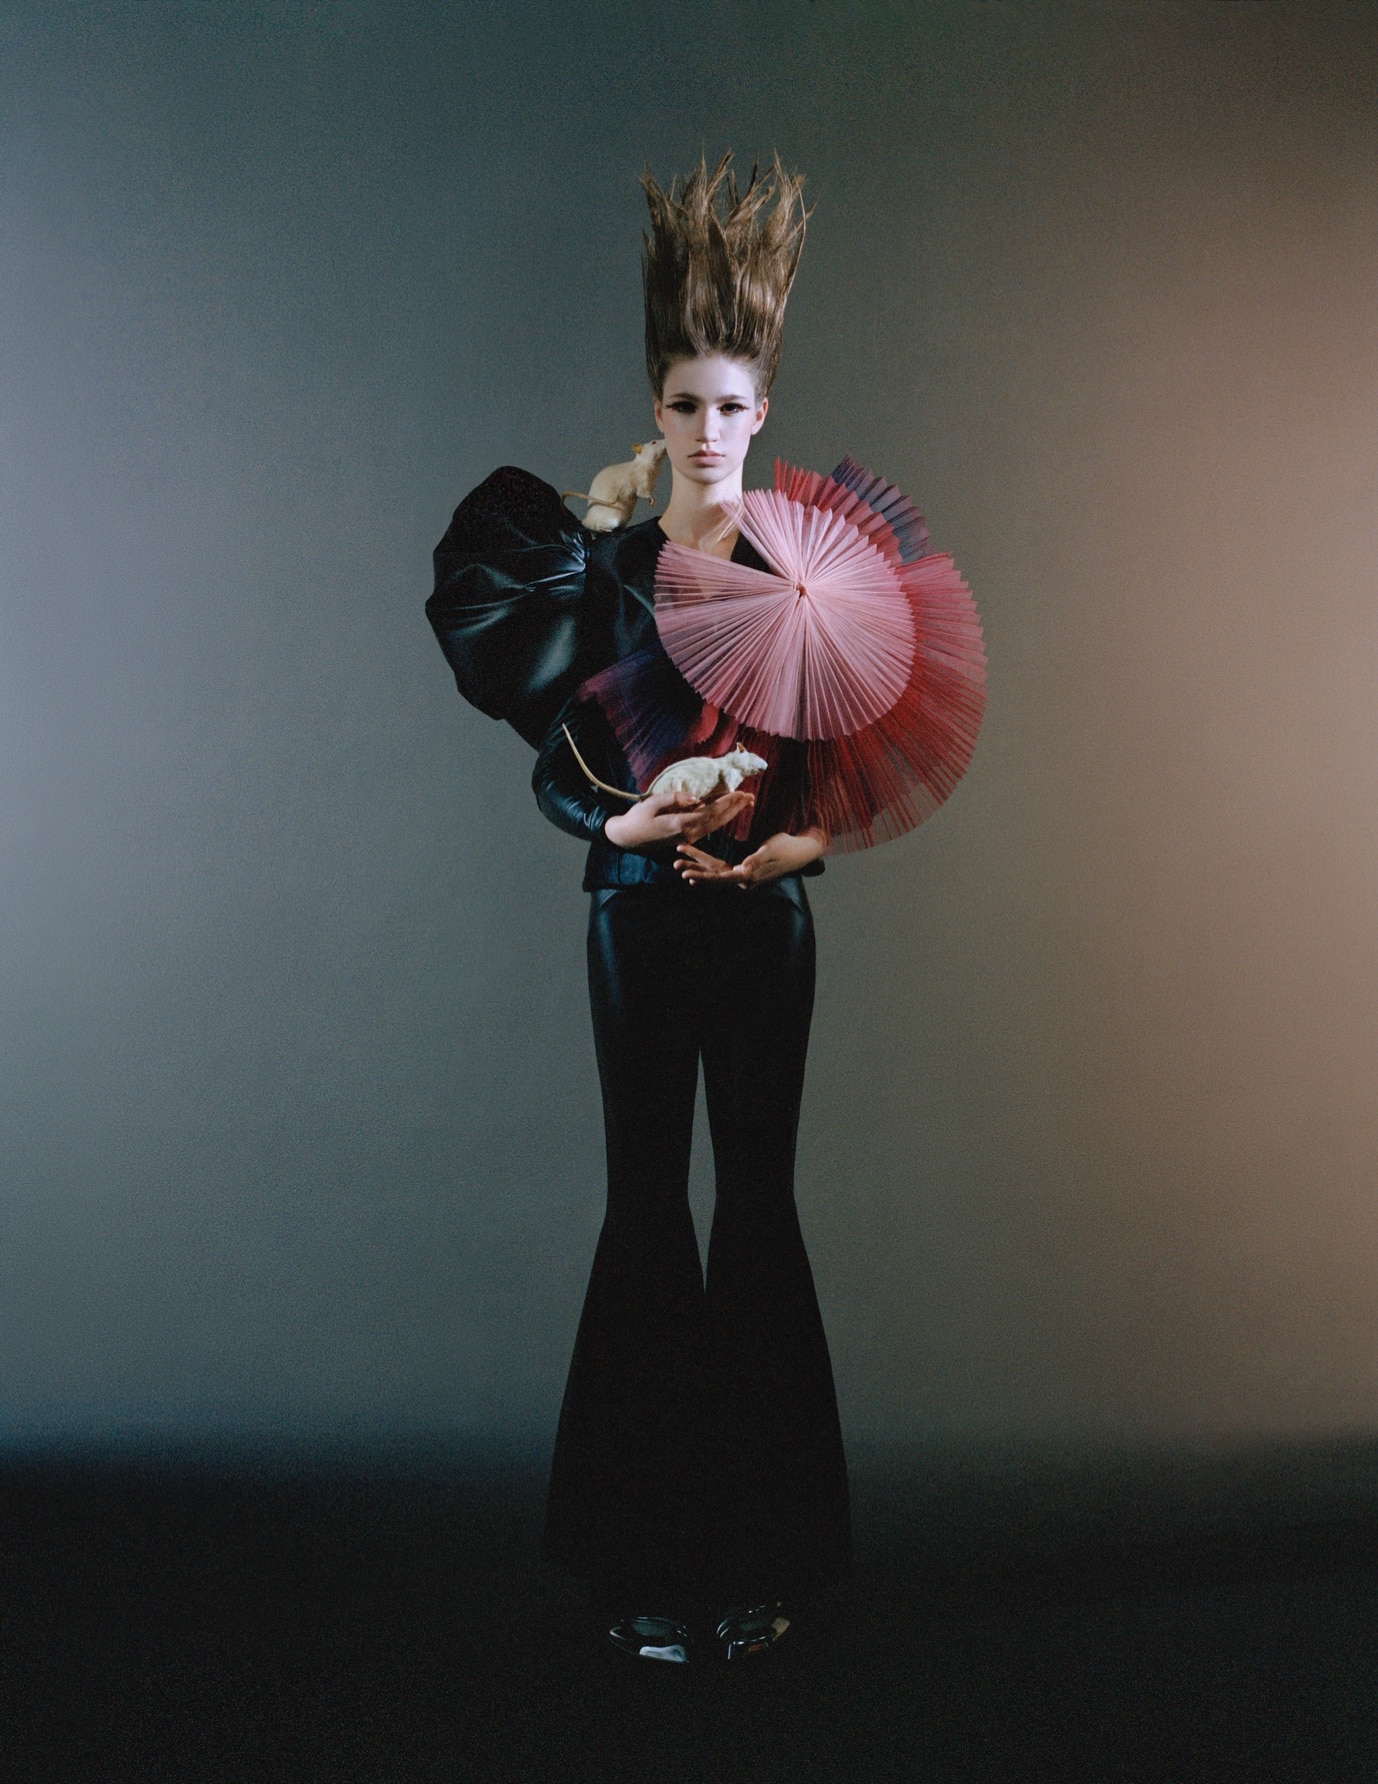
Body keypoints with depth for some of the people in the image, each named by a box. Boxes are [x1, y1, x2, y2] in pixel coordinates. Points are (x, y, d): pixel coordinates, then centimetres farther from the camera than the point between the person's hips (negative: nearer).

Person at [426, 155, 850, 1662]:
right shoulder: (595, 566, 6)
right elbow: (554, 762, 3)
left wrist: (802, 839, -15)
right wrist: (622, 821, -15)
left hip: (762, 916, 0)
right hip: (635, 915, 1)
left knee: (758, 1198, 3)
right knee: (644, 1200, 3)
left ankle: (758, 1546, 18)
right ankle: (647, 1551, 17)